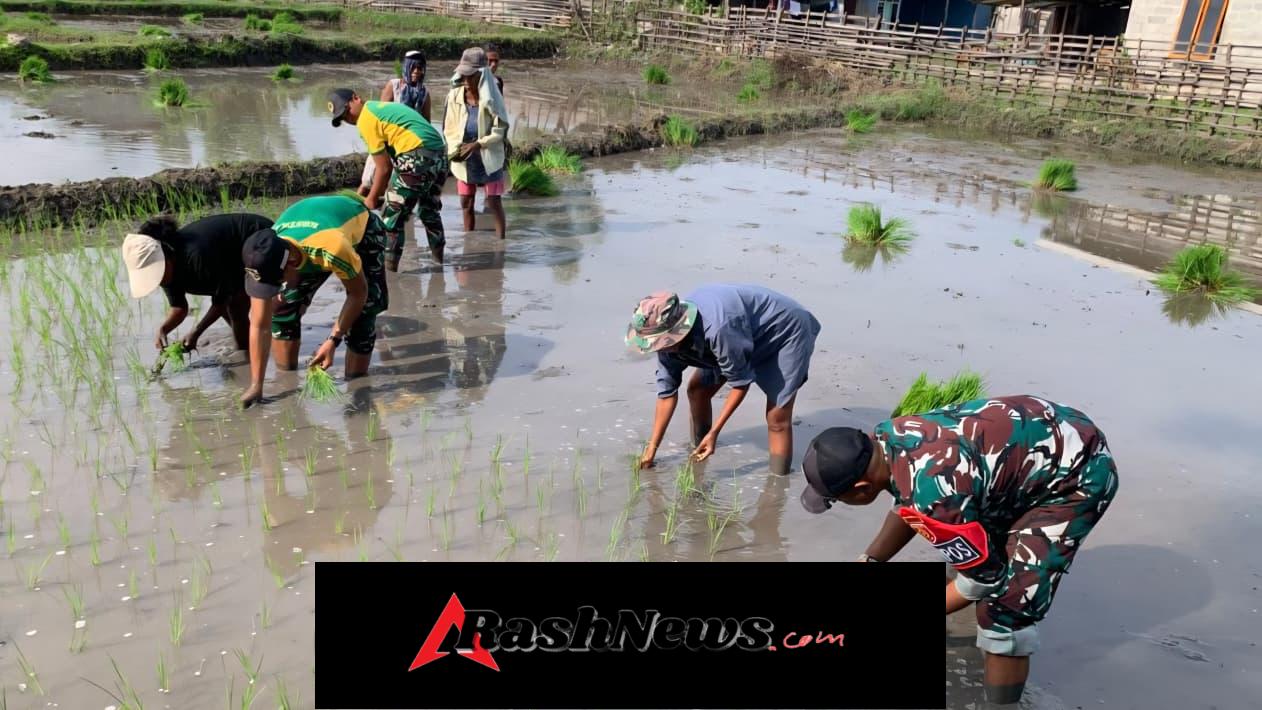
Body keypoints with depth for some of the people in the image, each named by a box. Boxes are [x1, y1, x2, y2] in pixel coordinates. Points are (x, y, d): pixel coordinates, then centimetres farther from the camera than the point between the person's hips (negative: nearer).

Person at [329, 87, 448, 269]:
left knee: (393, 212, 2)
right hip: (440, 152, 9)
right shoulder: (382, 107, 24)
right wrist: (367, 189, 28)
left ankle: (389, 263, 4)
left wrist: (371, 199, 9)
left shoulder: (366, 119, -3)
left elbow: (384, 168, -3)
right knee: (430, 208, 27)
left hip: (417, 157, -9)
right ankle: (438, 253, 39)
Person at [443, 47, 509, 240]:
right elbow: (449, 128, 1)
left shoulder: (491, 99, -13)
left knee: (494, 204, 1)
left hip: (489, 159, -3)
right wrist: (455, 149, -16)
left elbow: (500, 130, -12)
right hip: (464, 161, 4)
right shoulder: (455, 96, -6)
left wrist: (477, 144, -23)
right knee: (466, 204, 12)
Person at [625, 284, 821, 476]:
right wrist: (651, 449, -3)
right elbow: (667, 393, -7)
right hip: (748, 334, 8)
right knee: (697, 390, 5)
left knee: (777, 419, -15)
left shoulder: (718, 329, -42)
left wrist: (714, 432, -22)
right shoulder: (669, 338, -17)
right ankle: (699, 447, 28)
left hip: (788, 331, -7)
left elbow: (741, 383, -27)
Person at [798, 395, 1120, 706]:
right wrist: (869, 561, 8)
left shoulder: (930, 496, -35)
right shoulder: (885, 437, -9)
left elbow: (986, 575, -19)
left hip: (1079, 474, -9)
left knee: (1006, 604, -14)